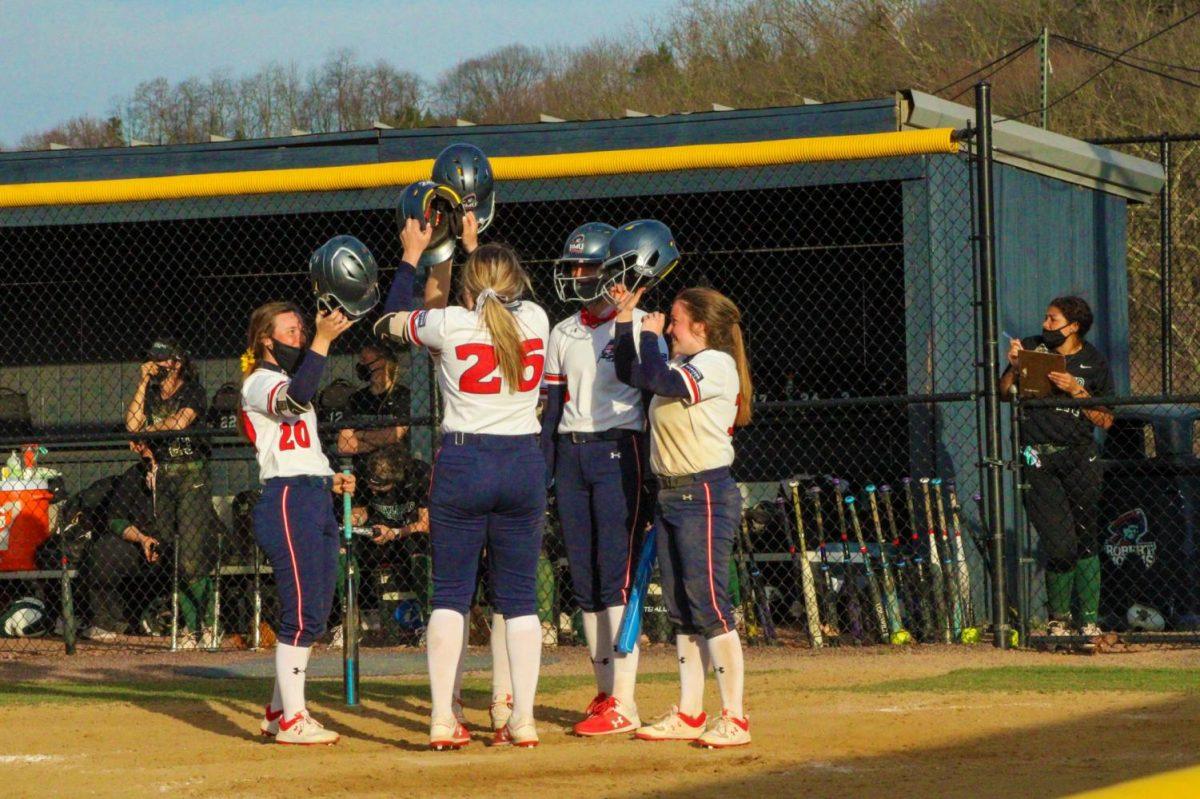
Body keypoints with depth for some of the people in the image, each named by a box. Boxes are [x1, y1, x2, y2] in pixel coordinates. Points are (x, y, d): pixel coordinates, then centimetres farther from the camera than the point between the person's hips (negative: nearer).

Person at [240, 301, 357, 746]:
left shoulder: (288, 382, 25)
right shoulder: (259, 383, -5)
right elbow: (293, 399, -30)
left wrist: (332, 479, 15)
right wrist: (322, 342, -36)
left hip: (317, 500, 10)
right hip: (286, 501, -10)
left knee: (315, 615, 11)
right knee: (303, 613, -12)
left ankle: (279, 712, 19)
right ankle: (291, 721, -9)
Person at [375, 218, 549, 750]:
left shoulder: (449, 324, -7)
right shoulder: (535, 320, 1)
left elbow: (391, 320, 13)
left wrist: (412, 256, 25)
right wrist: (471, 245, 35)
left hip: (463, 463, -2)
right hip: (525, 462, 2)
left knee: (450, 592, 3)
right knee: (519, 595, 7)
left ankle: (443, 718, -2)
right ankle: (523, 719, 4)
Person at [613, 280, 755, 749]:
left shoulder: (717, 365, -10)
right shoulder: (681, 366, 17)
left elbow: (660, 381, -23)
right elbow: (630, 374, 27)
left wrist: (650, 335, -8)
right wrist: (625, 320, 20)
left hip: (706, 495, -10)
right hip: (670, 495, 10)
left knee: (708, 603, -11)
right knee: (680, 608, 10)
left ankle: (734, 717, -9)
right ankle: (689, 714, 14)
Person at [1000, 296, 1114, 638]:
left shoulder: (1094, 363, 5)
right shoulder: (1033, 349, 7)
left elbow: (1106, 420, 1)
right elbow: (1003, 394, 9)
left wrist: (1076, 391, -11)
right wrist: (1013, 367, -8)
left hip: (1079, 458, 1)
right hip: (1037, 459, -1)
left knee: (1086, 542, 2)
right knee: (1061, 546, -11)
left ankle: (1089, 620, 11)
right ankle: (1057, 619, 6)